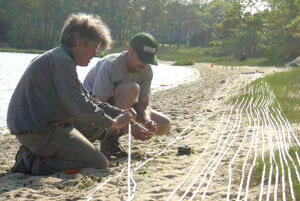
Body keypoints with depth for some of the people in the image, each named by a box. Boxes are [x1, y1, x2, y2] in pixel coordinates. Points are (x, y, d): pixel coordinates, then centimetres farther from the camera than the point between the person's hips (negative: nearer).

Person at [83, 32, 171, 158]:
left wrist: (147, 121, -35)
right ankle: (109, 140, -27)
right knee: (132, 89, -35)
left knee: (164, 125, -9)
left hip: (121, 107, 7)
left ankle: (115, 133, 3)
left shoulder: (147, 71, -9)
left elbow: (143, 105, -10)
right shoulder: (110, 65, -29)